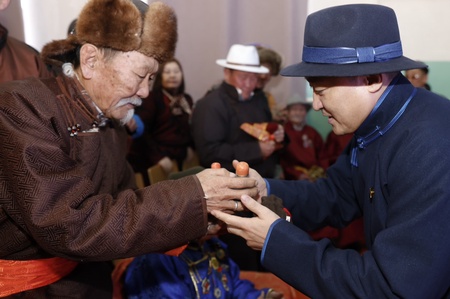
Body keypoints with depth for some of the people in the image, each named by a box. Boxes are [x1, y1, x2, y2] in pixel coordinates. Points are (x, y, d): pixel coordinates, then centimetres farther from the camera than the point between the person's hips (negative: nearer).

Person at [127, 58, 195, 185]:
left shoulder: (187, 100, 13)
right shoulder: (153, 97, -5)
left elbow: (192, 127, 20)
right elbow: (142, 130, -11)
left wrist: (190, 147, 3)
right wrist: (159, 157, -17)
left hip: (178, 161, 5)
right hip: (153, 161, -5)